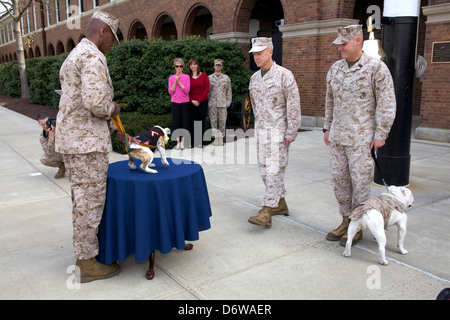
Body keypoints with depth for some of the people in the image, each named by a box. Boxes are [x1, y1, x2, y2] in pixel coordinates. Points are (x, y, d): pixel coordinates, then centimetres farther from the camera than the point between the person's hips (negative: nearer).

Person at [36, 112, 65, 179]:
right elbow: (49, 154, -24)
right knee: (44, 159, -19)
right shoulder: (43, 137, -13)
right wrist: (51, 137, -37)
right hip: (60, 154, 3)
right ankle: (62, 166, 7)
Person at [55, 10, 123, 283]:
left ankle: (84, 251, 32)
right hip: (87, 142, -10)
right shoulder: (93, 57, -15)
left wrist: (113, 129, 21)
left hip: (71, 139, 10)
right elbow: (96, 103, -28)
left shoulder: (74, 56, 20)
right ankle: (88, 263, 10)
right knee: (91, 201, -2)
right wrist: (113, 109, -6)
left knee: (82, 199, 18)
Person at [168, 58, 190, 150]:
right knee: (176, 121, 1)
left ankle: (182, 142, 10)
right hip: (175, 102, 1)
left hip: (185, 102, -1)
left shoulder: (186, 77, 0)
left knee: (184, 121, 1)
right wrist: (175, 82, -12)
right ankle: (178, 142, 9)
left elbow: (187, 90, -9)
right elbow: (170, 92, -1)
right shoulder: (171, 78, 5)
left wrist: (179, 82, -15)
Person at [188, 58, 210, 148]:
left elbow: (207, 89, -2)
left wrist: (199, 100, -8)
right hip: (192, 103, 1)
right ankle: (192, 142, 8)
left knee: (201, 122, 2)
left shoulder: (203, 75, 2)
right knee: (192, 122, 1)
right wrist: (192, 100, -8)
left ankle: (199, 142, 10)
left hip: (202, 102, -1)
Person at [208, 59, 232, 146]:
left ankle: (221, 138, 9)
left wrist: (228, 102, 3)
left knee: (222, 121, 1)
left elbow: (229, 91, 9)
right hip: (212, 104, 0)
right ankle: (216, 137, 5)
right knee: (213, 121, -1)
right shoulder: (209, 78, 7)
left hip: (223, 103, 0)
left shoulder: (226, 78, 8)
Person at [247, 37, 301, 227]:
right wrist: (258, 127, 19)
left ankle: (267, 212, -8)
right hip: (261, 131, 8)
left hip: (278, 131, -7)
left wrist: (291, 133, -14)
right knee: (264, 169, 10)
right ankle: (281, 204, 24)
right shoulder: (254, 78, 12)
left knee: (274, 170, -8)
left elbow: (294, 106, -11)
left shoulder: (284, 75, -9)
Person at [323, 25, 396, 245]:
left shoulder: (376, 68, -8)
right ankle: (346, 221, 25)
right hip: (337, 136, 6)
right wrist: (327, 127, 16)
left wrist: (381, 134, -12)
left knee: (360, 181, 1)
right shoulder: (335, 69, 10)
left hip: (361, 138, -6)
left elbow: (387, 103, -9)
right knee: (339, 178, 10)